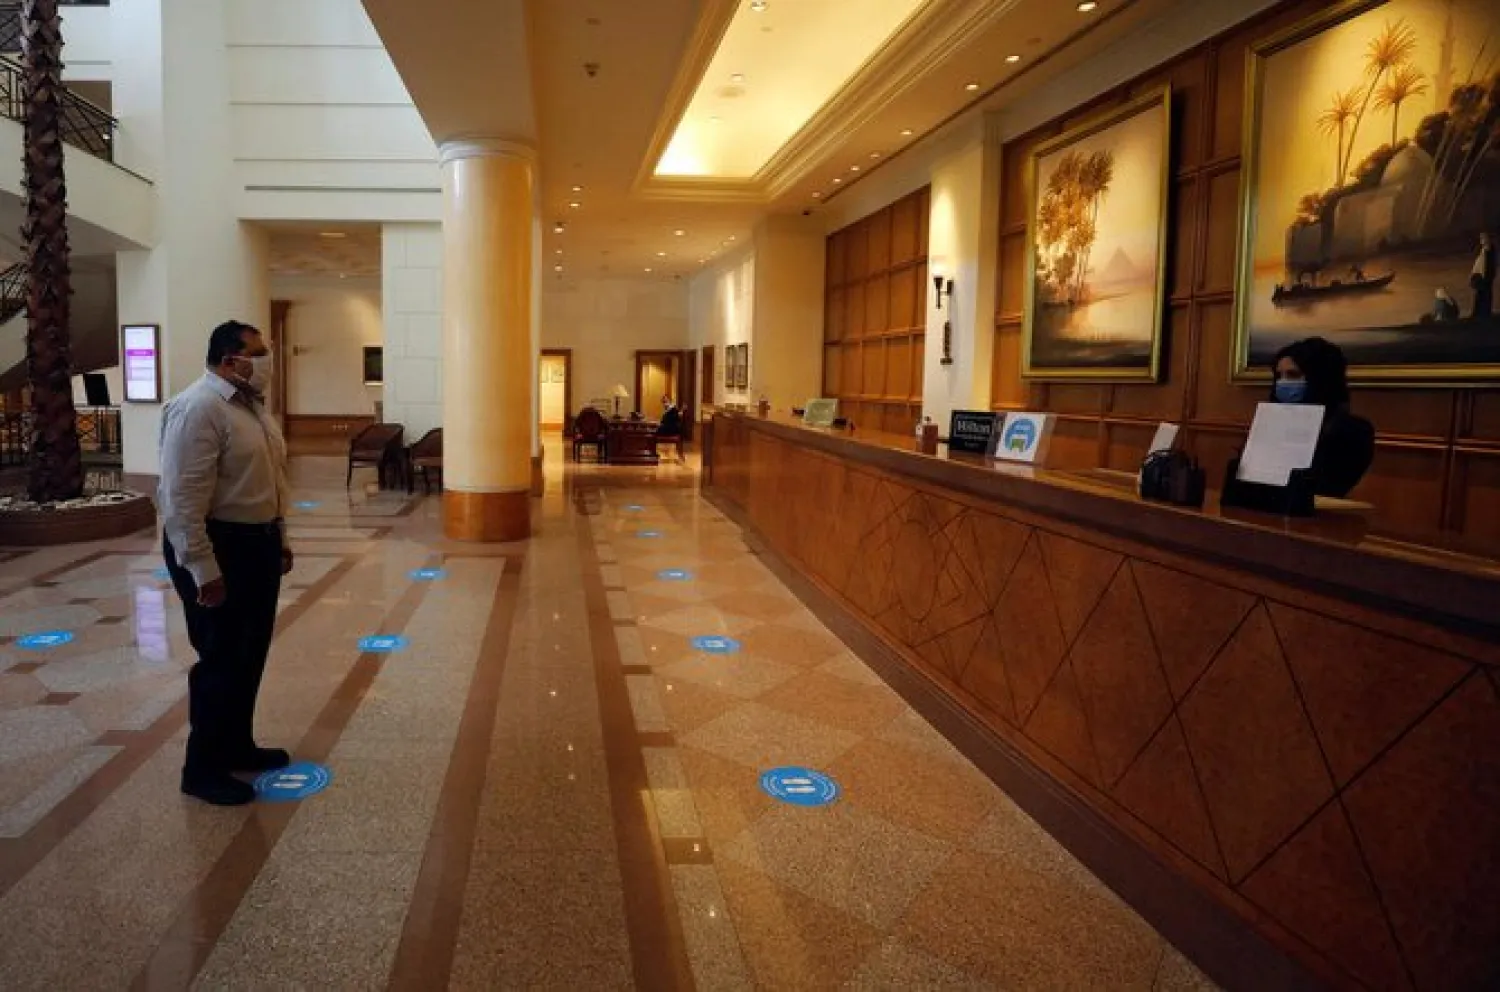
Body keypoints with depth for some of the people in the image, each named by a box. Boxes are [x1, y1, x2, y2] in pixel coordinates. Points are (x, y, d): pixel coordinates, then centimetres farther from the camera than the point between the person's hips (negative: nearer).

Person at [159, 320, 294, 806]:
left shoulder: (251, 404, 11)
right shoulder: (198, 409, -19)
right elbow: (182, 500, -24)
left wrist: (279, 538, 20)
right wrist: (204, 570, -25)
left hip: (257, 542, 9)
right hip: (218, 547, -9)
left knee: (250, 653, 17)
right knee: (221, 658, 0)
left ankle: (238, 746, 32)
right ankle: (203, 768, 15)